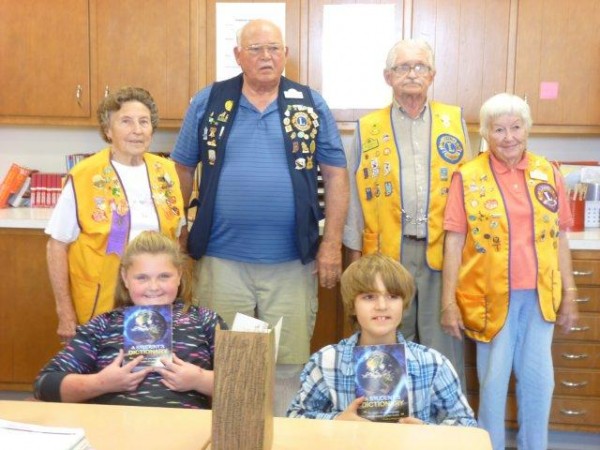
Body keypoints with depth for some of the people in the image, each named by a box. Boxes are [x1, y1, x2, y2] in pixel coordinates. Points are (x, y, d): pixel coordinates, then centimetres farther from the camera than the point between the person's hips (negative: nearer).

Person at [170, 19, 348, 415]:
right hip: (221, 260, 1)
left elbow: (335, 174, 3)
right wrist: (177, 238, 7)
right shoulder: (208, 103, 4)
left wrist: (332, 244, -3)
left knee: (289, 364, 8)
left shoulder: (311, 106, 4)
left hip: (291, 263, 0)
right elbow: (183, 170, 9)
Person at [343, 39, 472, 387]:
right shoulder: (368, 129, 6)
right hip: (385, 254, 0)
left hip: (442, 254, 0)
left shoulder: (455, 122, 8)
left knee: (443, 345, 5)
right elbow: (355, 195, 7)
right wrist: (355, 255, 4)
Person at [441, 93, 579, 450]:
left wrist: (570, 293, 6)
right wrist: (449, 302, -7)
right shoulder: (468, 177, -5)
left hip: (539, 296, 3)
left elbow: (559, 238, 8)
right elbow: (454, 243, -5)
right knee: (494, 380, 7)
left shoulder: (548, 174, 4)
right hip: (492, 297, -3)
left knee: (538, 379, 9)